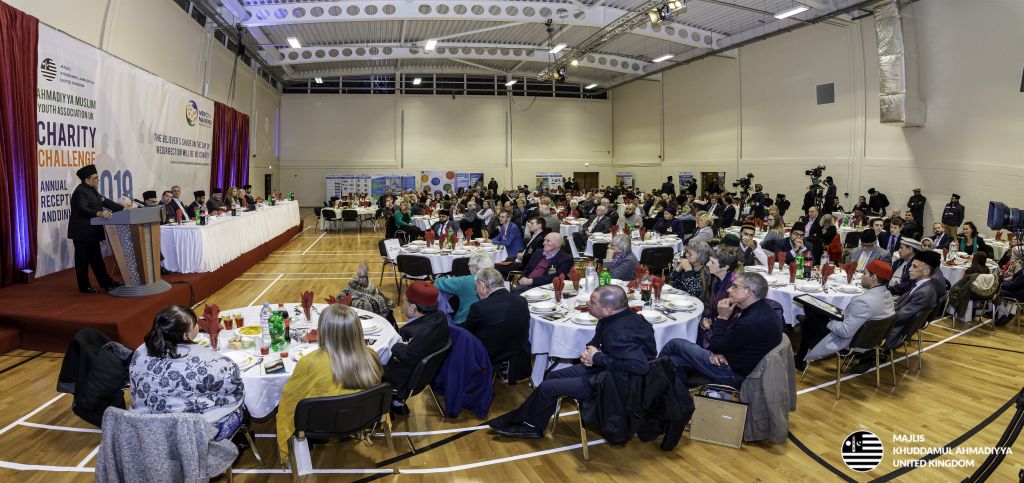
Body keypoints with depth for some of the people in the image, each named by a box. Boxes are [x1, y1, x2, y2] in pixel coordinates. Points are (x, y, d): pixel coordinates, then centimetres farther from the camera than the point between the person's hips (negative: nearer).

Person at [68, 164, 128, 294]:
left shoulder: (91, 190, 11)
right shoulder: (80, 191, -18)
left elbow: (104, 201, 16)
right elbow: (82, 209, -31)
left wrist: (122, 207, 13)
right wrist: (99, 213, -45)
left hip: (91, 232, 9)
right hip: (82, 232, -9)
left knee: (96, 258, 12)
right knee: (83, 259, 2)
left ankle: (107, 283, 16)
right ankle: (84, 287, 11)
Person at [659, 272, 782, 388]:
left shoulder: (752, 322, -30)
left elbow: (717, 346, -19)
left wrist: (722, 317, -14)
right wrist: (716, 352, -8)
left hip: (734, 373, -10)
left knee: (675, 344, -3)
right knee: (675, 361, 1)